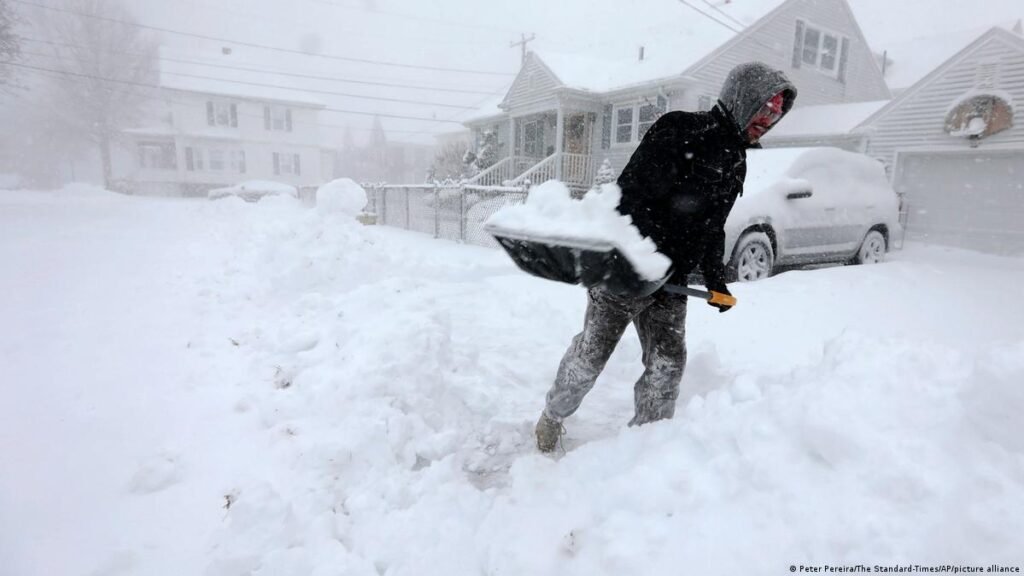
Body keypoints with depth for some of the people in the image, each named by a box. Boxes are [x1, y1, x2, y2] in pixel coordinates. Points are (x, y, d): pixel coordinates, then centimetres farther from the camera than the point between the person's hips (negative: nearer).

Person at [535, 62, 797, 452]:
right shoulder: (679, 131, -11)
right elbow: (631, 194, -19)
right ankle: (553, 414, 29)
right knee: (591, 354, 4)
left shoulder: (736, 163, 16)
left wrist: (715, 278, 17)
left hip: (671, 281, 8)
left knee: (667, 363, 5)